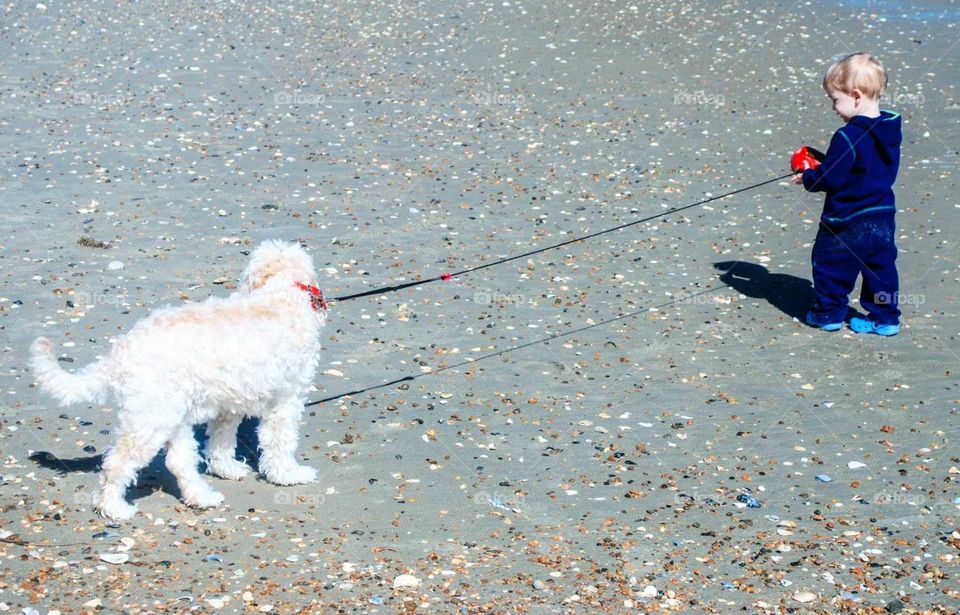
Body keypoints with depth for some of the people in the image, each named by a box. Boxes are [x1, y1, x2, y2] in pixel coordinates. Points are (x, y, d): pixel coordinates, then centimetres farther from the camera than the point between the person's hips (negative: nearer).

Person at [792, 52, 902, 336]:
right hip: (883, 217, 7)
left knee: (831, 265, 10)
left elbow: (830, 177, -22)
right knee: (881, 267, 15)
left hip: (846, 222, -7)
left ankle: (829, 313, 21)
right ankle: (885, 317, 19)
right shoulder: (891, 129, 2)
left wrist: (807, 177, 0)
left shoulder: (848, 137, -24)